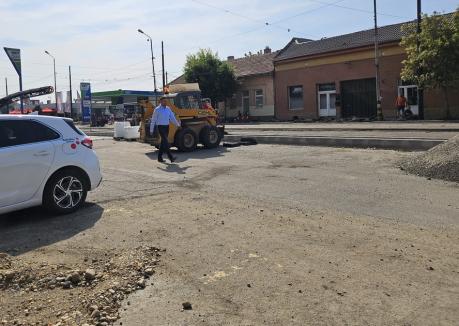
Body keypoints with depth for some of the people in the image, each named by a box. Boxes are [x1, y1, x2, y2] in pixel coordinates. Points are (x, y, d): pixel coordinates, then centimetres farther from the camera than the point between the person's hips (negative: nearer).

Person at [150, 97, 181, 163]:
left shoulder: (168, 109, 9)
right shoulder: (157, 110, -6)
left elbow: (172, 118, 7)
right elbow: (153, 120, -3)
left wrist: (177, 124, -5)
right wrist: (151, 130, -2)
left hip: (167, 127, 6)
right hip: (161, 127, -6)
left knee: (163, 142, 11)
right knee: (166, 142, -14)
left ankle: (160, 157, 21)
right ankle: (170, 157, -19)